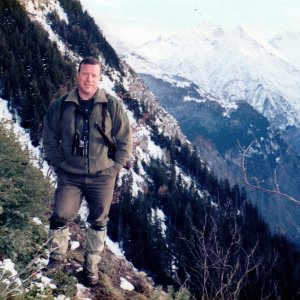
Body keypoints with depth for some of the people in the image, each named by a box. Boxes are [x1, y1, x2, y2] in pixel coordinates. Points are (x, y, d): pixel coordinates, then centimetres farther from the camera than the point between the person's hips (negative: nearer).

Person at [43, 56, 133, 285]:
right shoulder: (61, 106, -3)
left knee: (98, 223, 10)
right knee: (60, 218, -2)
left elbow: (125, 140, -1)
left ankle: (91, 266, 28)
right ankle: (57, 257, 24)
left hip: (102, 177, 0)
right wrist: (59, 165, 2)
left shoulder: (112, 106, -7)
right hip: (70, 176, 1)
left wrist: (114, 168, -3)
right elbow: (50, 138, 8)